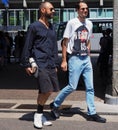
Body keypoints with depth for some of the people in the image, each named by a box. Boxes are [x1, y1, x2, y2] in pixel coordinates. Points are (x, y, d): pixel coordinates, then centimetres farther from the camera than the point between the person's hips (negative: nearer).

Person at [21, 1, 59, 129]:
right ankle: (38, 115, 6)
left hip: (50, 65, 7)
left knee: (48, 91, 6)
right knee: (46, 90, -13)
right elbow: (27, 47, -3)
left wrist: (55, 64, 19)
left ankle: (40, 114, 22)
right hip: (40, 64, -7)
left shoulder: (52, 28, 18)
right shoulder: (34, 27, -3)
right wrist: (26, 65, -7)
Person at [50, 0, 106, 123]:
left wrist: (88, 56, 13)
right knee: (72, 86, -5)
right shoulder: (72, 23, -6)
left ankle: (92, 113, 11)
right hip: (75, 59, -6)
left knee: (90, 87, 4)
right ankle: (55, 105, 15)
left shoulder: (89, 24, 12)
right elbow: (65, 42, -6)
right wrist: (64, 61, -10)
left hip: (86, 59, 6)